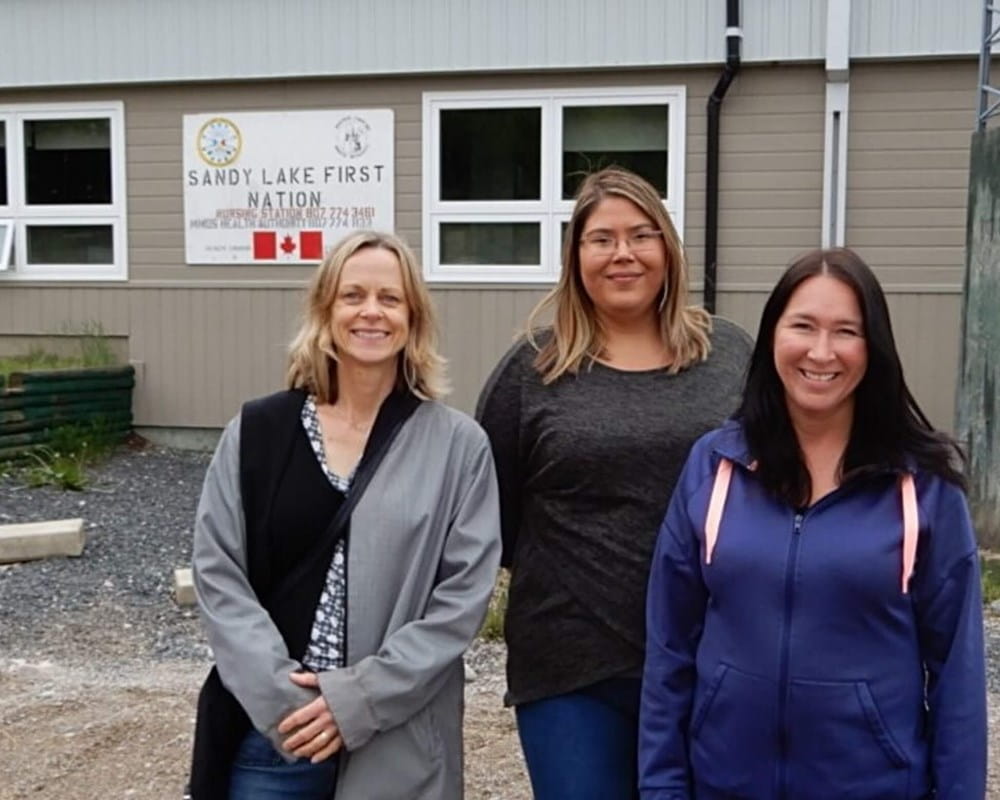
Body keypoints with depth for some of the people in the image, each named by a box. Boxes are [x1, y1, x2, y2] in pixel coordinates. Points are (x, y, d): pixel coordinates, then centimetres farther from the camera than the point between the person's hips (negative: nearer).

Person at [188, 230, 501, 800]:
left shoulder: (458, 445, -2)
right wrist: (279, 695, -12)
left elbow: (465, 593, -6)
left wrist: (362, 697, -13)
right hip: (270, 729, 1)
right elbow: (218, 574, -1)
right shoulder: (256, 433, 2)